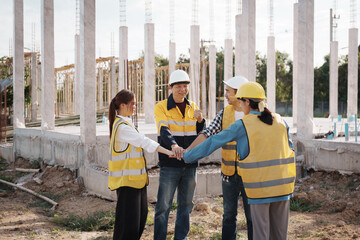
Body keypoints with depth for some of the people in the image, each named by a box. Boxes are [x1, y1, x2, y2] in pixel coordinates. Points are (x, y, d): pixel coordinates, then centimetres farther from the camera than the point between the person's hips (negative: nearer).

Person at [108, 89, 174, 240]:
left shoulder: (125, 121, 14)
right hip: (126, 178, -10)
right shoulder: (122, 126, -18)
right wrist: (168, 152, -24)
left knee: (141, 212, 15)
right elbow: (143, 142, -23)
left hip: (136, 177, 10)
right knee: (128, 216, -5)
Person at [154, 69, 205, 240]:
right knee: (163, 205, -3)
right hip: (170, 164, -5)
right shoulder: (161, 107, -4)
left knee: (185, 205, 14)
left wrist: (200, 120, -9)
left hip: (190, 163, 5)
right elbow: (164, 130, -21)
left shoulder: (192, 107, 11)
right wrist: (173, 145, -41)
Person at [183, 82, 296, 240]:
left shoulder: (243, 126, -9)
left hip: (259, 185, -4)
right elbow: (289, 149, 9)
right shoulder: (279, 121, 5)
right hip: (282, 183, 4)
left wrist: (187, 156, 6)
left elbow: (213, 142, -4)